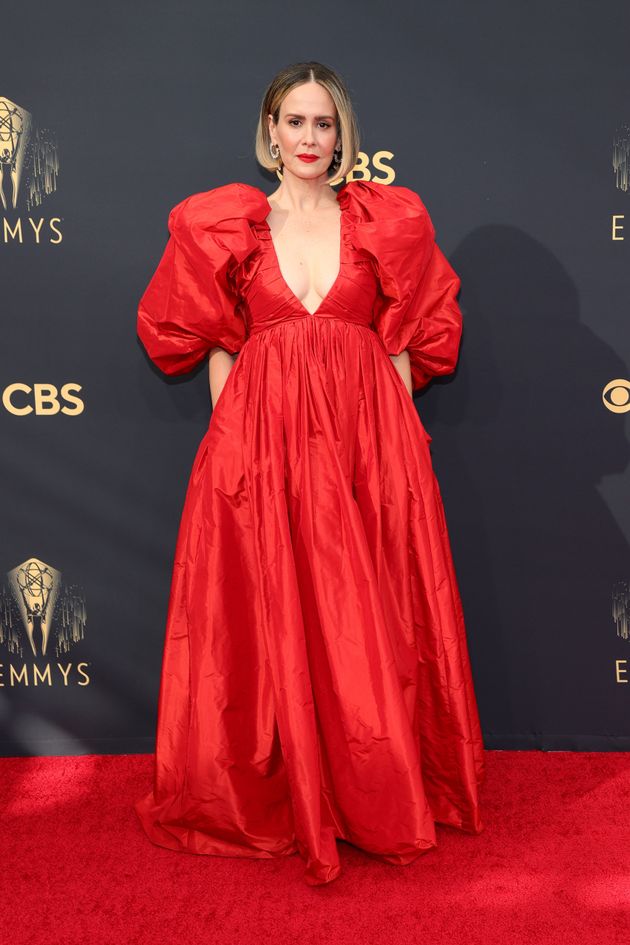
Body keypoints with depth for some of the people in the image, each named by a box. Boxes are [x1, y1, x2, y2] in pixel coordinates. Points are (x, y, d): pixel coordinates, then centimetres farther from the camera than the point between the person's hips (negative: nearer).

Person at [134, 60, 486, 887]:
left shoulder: (387, 221, 10)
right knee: (271, 624, 4)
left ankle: (383, 796, 23)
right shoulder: (226, 227, 9)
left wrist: (396, 436, 1)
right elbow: (215, 344, 10)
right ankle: (280, 799, 22)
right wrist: (230, 437, 2)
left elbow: (406, 342, 8)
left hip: (368, 438, 0)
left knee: (370, 620, 5)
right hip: (261, 438, 0)